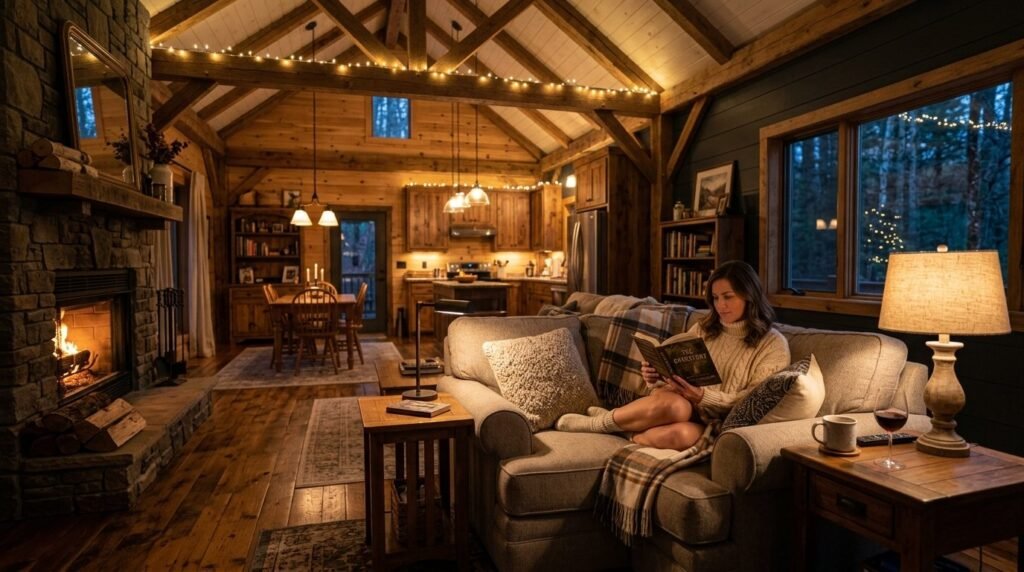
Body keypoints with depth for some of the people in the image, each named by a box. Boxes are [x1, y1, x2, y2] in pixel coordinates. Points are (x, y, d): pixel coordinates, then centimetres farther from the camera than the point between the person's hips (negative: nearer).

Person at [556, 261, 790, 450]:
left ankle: (594, 423, -18)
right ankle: (612, 421, -15)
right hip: (680, 404, 2)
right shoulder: (703, 328, 12)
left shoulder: (774, 344, 0)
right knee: (673, 404, -38)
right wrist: (655, 379, -10)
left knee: (682, 435, -39)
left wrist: (703, 396, -23)